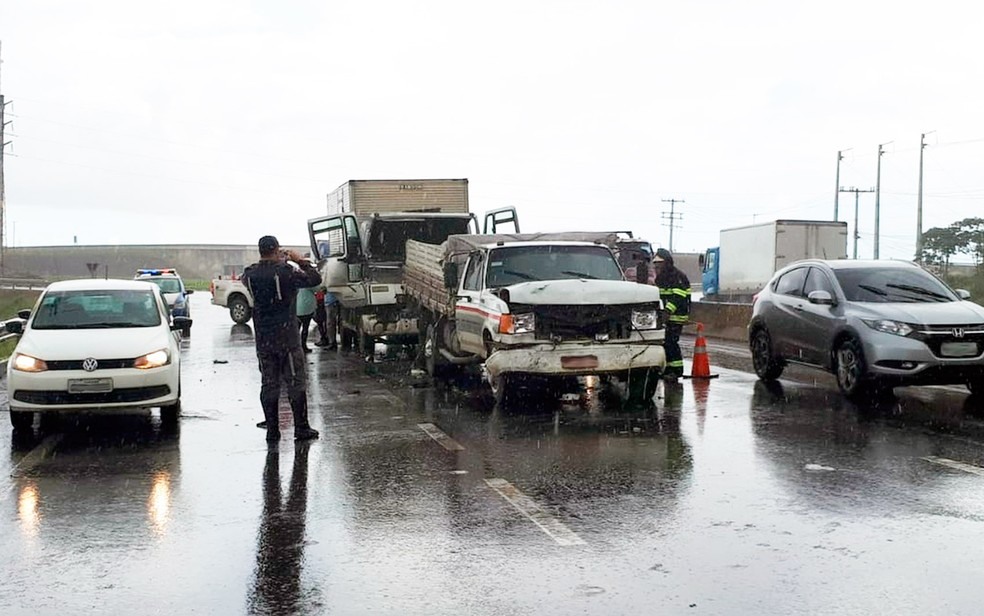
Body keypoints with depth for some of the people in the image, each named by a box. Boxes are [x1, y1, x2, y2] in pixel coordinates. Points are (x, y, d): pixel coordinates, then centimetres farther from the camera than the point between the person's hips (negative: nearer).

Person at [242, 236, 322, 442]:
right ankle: (301, 428, 7)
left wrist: (278, 262, 19)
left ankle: (272, 430, 10)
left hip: (262, 339, 4)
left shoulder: (250, 274, -1)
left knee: (268, 384, 9)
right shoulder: (285, 272, -15)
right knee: (296, 383, 4)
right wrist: (300, 261, 4)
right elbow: (315, 279, -8)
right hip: (287, 338, -4)